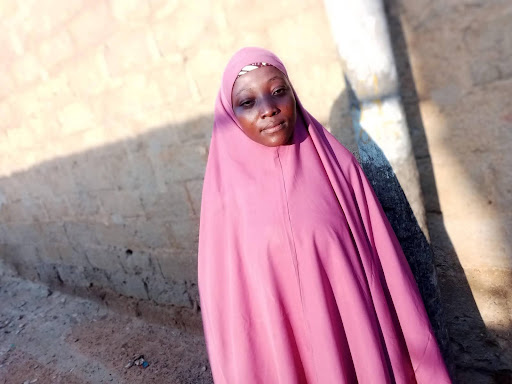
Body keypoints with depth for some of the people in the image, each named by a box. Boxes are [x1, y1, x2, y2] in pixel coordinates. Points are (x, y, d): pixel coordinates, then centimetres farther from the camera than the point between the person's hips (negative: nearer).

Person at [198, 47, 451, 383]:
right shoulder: (227, 193, -9)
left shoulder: (336, 165, -8)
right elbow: (228, 306, -3)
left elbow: (385, 267, -3)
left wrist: (414, 357, 1)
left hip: (360, 339, 1)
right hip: (283, 354, 0)